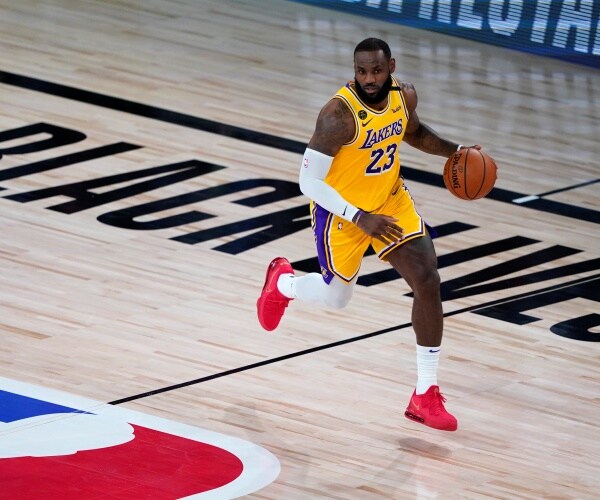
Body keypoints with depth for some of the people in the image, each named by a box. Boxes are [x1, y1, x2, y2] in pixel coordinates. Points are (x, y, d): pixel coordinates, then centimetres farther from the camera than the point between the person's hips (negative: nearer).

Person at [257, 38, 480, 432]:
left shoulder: (404, 95, -11)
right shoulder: (340, 115, -32)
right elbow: (310, 181, -27)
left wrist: (453, 150, -3)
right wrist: (361, 218, -32)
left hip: (390, 200, 5)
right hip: (342, 209, -5)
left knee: (428, 281, -9)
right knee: (338, 298, 14)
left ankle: (427, 396, -1)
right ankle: (282, 282, 51)